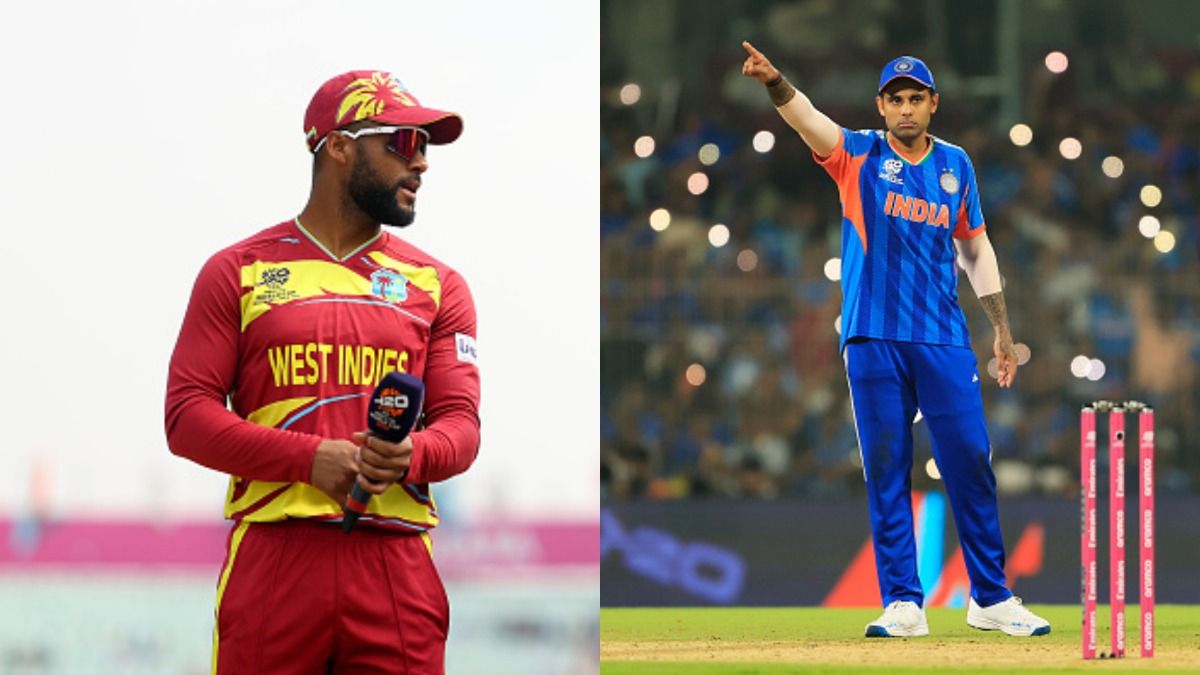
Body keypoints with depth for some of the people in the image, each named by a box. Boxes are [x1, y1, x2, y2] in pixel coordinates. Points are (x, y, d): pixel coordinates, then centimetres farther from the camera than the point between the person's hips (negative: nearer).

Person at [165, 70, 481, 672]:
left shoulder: (436, 284, 16)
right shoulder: (237, 272, 9)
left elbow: (461, 422, 9)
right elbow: (187, 416, 1)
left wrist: (410, 457, -15)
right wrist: (311, 458, -13)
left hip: (397, 566, 2)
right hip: (271, 557, -2)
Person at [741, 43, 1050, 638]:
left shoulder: (955, 165, 10)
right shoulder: (859, 155, 1)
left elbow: (975, 247, 18)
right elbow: (808, 119, -18)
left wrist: (1002, 329, 14)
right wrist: (774, 82, -38)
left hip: (944, 338, 2)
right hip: (874, 338, -2)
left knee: (970, 462, 0)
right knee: (885, 470, -1)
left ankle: (990, 599, 10)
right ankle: (902, 604, 3)